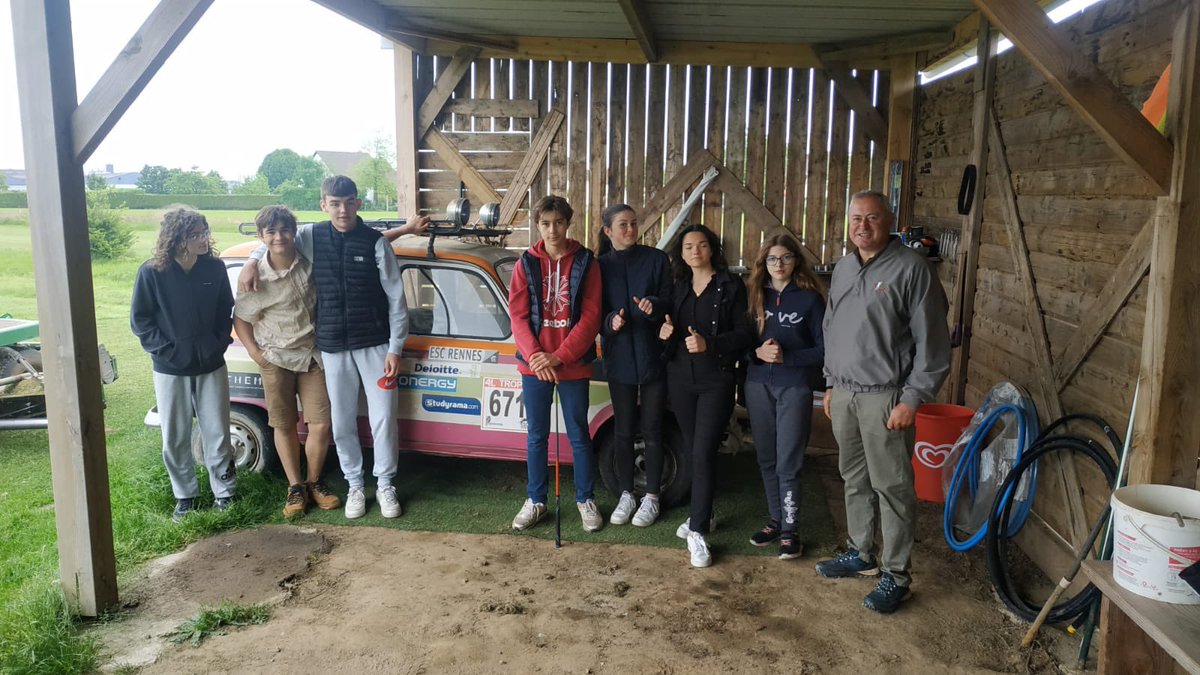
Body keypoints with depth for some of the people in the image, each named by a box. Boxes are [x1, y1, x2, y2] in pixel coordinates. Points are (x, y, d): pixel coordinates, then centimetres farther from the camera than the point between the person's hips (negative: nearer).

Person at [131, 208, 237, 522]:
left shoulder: (214, 268, -4)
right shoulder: (151, 272, -10)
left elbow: (226, 311, 7)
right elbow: (140, 320, -3)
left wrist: (220, 344, -2)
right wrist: (166, 350, -10)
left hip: (211, 366, 1)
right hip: (170, 370, -1)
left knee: (217, 433, 6)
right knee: (175, 439, 8)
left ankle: (224, 492, 21)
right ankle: (184, 496, 24)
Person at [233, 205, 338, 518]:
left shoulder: (310, 262, -9)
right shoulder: (257, 279, -13)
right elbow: (240, 318, 0)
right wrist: (255, 353, -8)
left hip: (313, 355, 1)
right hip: (277, 360, -1)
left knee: (321, 425, -2)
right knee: (285, 426, 8)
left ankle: (314, 483, 21)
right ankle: (295, 487, 24)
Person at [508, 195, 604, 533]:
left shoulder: (585, 262, -1)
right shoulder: (526, 264, 3)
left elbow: (590, 316, -7)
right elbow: (517, 315, -1)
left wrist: (559, 357, -14)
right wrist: (536, 358, -14)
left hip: (573, 365, -1)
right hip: (534, 365, 2)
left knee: (579, 434, 8)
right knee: (536, 435, 11)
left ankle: (585, 499, 24)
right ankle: (535, 501, 24)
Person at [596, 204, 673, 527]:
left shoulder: (656, 259, -2)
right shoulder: (601, 266, 3)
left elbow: (670, 302, -3)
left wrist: (653, 306, -24)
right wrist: (610, 321, -17)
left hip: (653, 355, -2)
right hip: (619, 358, 2)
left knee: (651, 429, 6)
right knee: (623, 430, 10)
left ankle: (651, 497, 20)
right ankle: (626, 494, 25)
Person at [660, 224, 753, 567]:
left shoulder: (730, 286, -3)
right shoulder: (679, 287, 12)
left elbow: (744, 334, -7)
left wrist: (709, 343, -21)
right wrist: (666, 332, -5)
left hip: (716, 380, -5)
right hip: (680, 378, 5)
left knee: (703, 453, -11)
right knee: (693, 451, 12)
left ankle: (698, 532, -6)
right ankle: (701, 513, 28)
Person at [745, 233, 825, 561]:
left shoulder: (810, 299, -3)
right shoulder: (755, 295, 8)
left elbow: (823, 349, -4)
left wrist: (786, 357, -17)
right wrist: (758, 352, -12)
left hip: (794, 388, -4)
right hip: (758, 386, 4)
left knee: (788, 463, -2)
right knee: (767, 459, 11)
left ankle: (789, 530, 9)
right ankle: (775, 520, 25)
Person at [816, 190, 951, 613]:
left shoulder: (911, 268, -10)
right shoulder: (843, 268, 13)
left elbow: (932, 340, -12)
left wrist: (913, 398, -15)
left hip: (885, 397, -7)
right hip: (844, 393, 7)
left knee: (891, 486, 0)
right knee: (854, 479, 16)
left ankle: (896, 575, 11)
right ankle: (862, 554, 31)